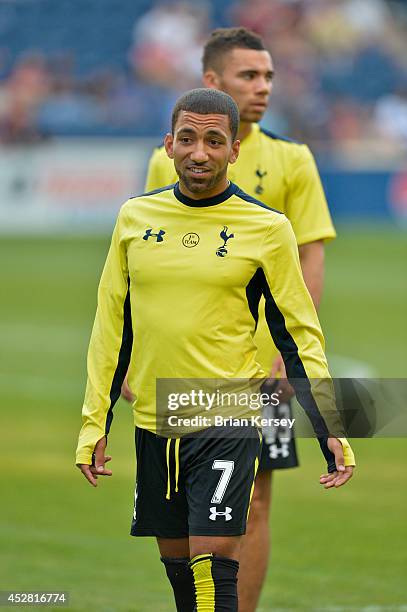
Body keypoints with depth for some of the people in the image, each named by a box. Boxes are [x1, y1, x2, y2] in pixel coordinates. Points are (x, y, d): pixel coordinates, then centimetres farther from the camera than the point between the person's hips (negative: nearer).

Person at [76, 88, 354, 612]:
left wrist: (330, 431, -5)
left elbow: (298, 336, 1)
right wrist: (95, 422, 8)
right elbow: (112, 326, 12)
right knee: (176, 563, 9)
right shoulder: (135, 216, 5)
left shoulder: (266, 228, -4)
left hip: (227, 421, -4)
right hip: (154, 425, 4)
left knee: (213, 566, -13)